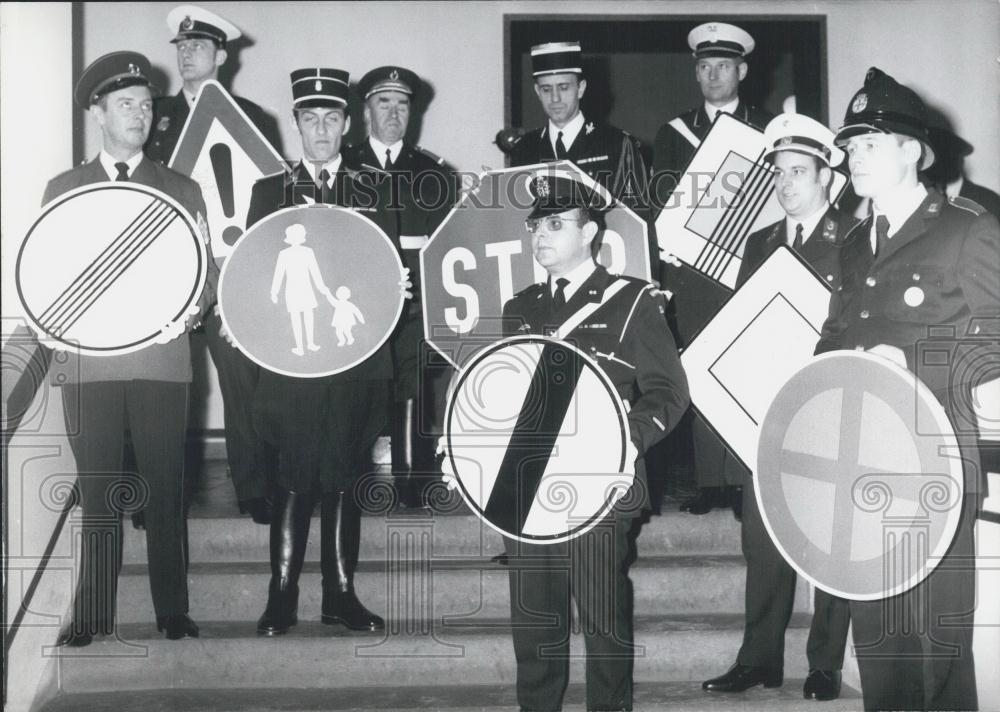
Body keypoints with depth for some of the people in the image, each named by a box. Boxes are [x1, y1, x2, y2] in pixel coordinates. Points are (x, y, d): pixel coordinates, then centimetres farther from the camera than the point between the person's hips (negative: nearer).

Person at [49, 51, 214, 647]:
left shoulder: (182, 190, 12)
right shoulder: (63, 190, 14)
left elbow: (209, 274, 9)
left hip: (161, 359, 0)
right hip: (88, 362, 0)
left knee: (167, 490, 1)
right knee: (97, 493, 2)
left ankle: (174, 612, 8)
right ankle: (93, 615, 8)